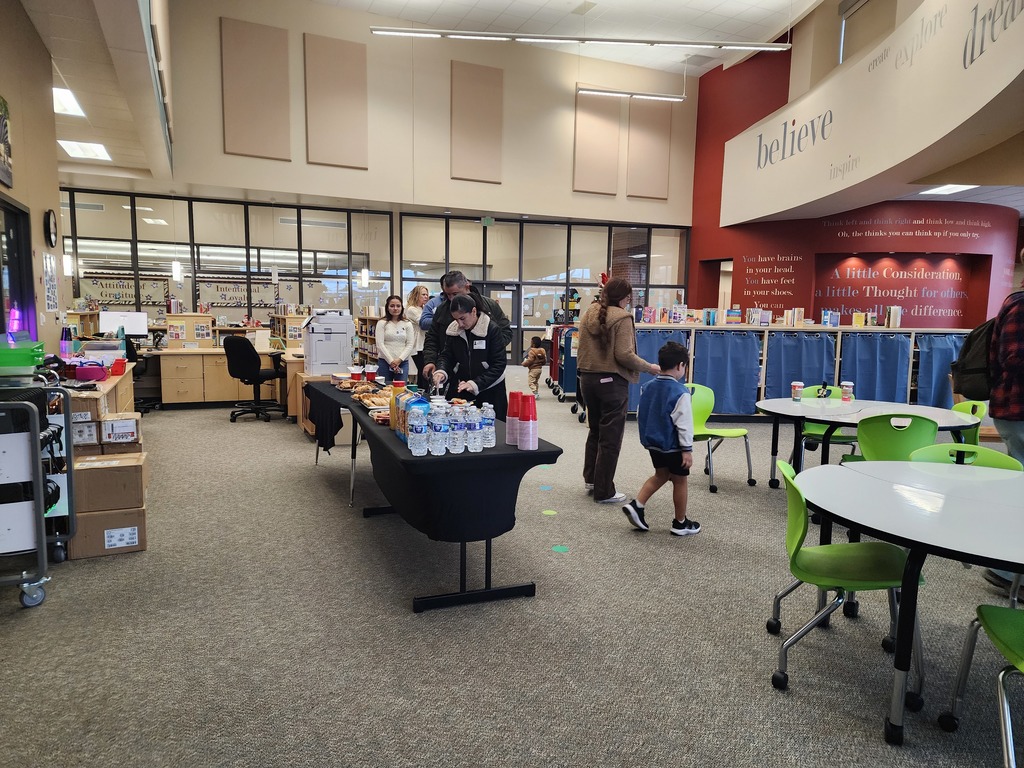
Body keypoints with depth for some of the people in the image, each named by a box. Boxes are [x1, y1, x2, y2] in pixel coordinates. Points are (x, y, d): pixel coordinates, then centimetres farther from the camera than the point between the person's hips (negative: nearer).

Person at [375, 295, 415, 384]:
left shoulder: (407, 324, 10)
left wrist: (399, 359, -9)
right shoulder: (382, 323, 3)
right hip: (385, 362, -2)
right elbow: (380, 344, -4)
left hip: (403, 362, 2)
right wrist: (391, 361, -10)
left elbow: (410, 345, 4)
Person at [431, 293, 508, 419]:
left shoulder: (492, 329, -12)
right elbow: (446, 355, 6)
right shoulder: (452, 329, 2)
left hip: (490, 391, -3)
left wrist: (475, 384, -23)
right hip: (460, 390, 3)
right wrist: (441, 371, -16)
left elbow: (499, 364, -14)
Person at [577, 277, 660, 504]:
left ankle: (590, 479, 30)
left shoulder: (588, 314, 7)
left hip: (588, 379, 7)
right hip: (611, 381, -7)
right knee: (610, 437, 3)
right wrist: (649, 367, -7)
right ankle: (604, 491, 10)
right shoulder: (621, 318, -14)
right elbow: (624, 355, -19)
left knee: (594, 430, 21)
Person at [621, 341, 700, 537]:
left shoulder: (649, 387, 2)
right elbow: (684, 424, -20)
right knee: (679, 481, 9)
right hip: (672, 446, -7)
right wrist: (687, 449, -14)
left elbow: (640, 415, 9)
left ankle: (636, 505, 10)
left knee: (661, 475, 23)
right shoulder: (680, 392, -19)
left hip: (652, 442, 7)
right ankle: (681, 523, 21)